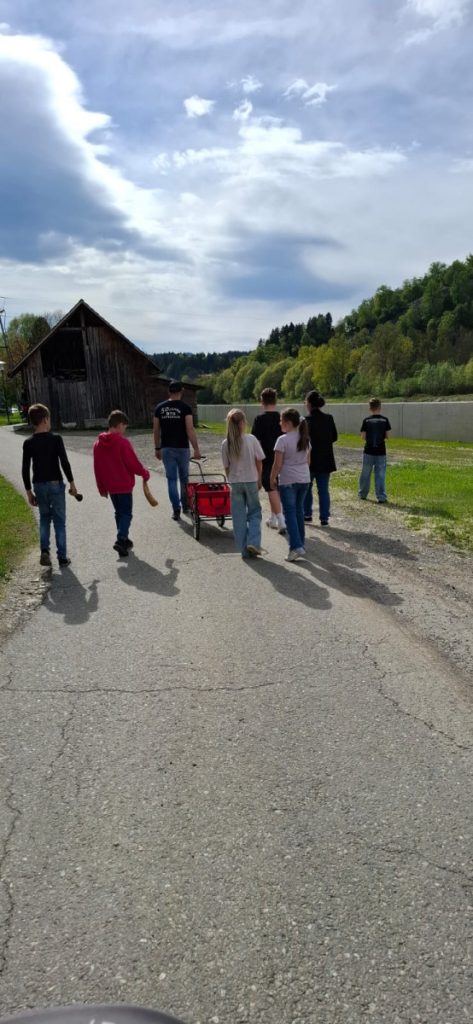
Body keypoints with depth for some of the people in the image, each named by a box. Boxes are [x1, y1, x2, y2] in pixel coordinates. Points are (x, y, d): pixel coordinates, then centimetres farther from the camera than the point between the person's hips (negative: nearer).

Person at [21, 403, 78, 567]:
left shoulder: (28, 443, -1)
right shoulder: (55, 439, -10)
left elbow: (25, 470, 1)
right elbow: (64, 462, -13)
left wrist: (29, 492, 9)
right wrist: (72, 483, -2)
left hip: (39, 486, 3)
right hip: (55, 485, -3)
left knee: (44, 518, 20)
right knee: (59, 521, 6)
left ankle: (44, 551, 2)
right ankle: (62, 558, 9)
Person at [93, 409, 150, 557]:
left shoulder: (98, 443, 5)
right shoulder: (122, 442, -16)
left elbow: (97, 468, 9)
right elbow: (133, 463, -15)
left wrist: (102, 488, 16)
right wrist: (145, 473, 3)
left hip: (110, 486, 6)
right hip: (124, 485, -6)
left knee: (119, 512, 18)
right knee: (126, 513, 0)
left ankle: (124, 539, 25)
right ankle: (121, 540, -14)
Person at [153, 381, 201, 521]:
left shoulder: (160, 408, 3)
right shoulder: (185, 407, -7)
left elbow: (156, 430, 5)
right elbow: (190, 430, -14)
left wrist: (157, 448, 15)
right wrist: (196, 449, -11)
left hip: (166, 448, 2)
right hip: (182, 448, -2)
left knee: (171, 479, 4)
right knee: (184, 478, 15)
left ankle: (176, 509, -2)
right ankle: (185, 505, 28)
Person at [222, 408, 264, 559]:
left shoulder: (226, 443, -5)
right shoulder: (251, 439, -9)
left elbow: (226, 467, 0)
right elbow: (259, 461, -4)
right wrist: (259, 479, 8)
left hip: (235, 483, 1)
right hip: (251, 481, -1)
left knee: (239, 516, 8)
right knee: (254, 512, 12)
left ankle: (244, 549, 11)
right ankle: (253, 543, -4)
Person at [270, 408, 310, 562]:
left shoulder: (283, 440, -15)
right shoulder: (305, 439, 6)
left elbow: (278, 464, -14)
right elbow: (308, 460, 12)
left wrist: (272, 479, -2)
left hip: (288, 481, -6)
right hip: (304, 480, 6)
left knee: (290, 513, -3)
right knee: (299, 510, 17)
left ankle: (296, 547, -11)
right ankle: (300, 543, 25)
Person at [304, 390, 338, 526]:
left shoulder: (306, 420, -14)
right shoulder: (329, 418, -1)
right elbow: (334, 437, 7)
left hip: (310, 460, -3)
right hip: (326, 460, 3)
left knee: (306, 488, 16)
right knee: (323, 490, 8)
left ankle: (307, 515, 23)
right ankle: (324, 518, 7)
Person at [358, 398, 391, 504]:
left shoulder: (366, 420, -6)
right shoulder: (385, 420, -4)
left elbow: (363, 436, -5)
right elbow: (387, 435, -1)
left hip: (368, 451, 0)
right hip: (381, 451, 0)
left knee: (365, 474, 14)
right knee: (380, 475, 3)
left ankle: (362, 494, 26)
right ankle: (381, 497, 0)